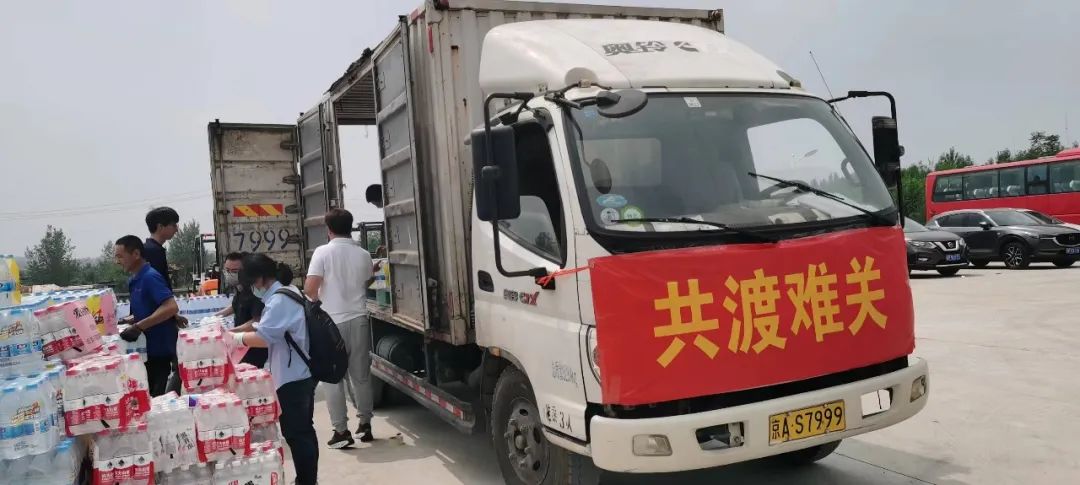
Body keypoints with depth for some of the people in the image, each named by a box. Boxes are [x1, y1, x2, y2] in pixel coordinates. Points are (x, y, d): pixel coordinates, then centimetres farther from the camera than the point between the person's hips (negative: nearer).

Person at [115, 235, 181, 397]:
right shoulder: (135, 280, 12)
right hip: (149, 349, 9)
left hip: (160, 349, -9)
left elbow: (171, 307, -29)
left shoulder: (150, 277, -17)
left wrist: (138, 326, -28)